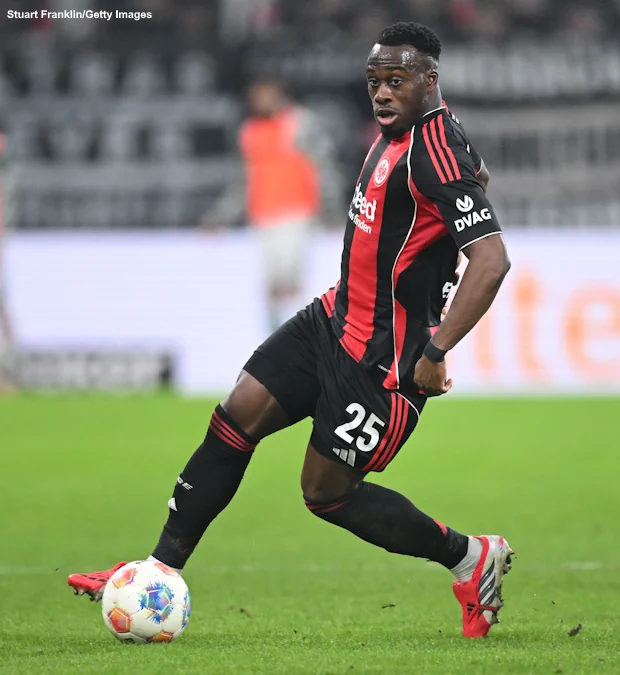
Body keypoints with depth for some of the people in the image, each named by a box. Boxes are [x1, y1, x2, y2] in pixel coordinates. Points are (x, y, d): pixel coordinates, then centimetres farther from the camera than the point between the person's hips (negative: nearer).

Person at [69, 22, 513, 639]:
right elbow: (476, 173, 27)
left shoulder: (435, 154, -22)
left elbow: (491, 260, -30)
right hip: (335, 319, 9)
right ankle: (161, 571, 10)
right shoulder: (396, 132, 7)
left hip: (382, 358, -9)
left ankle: (472, 559, 16)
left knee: (327, 492, 0)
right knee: (234, 421, 3)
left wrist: (435, 352, -31)